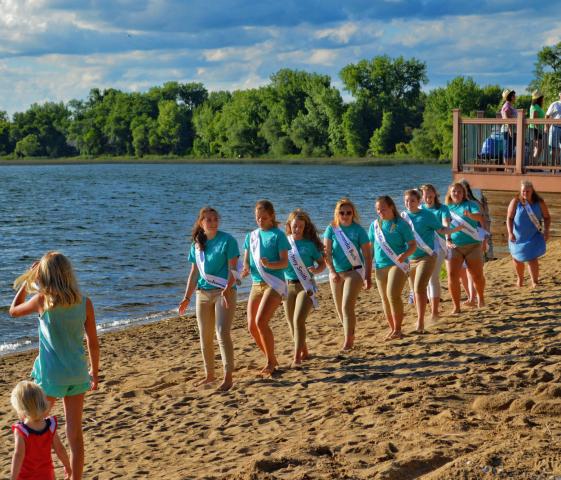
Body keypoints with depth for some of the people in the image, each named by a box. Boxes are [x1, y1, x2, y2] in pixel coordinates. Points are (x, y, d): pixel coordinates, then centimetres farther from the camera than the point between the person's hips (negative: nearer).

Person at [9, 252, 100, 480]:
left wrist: (28, 280, 7)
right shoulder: (85, 303, -7)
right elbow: (93, 343, 0)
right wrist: (95, 372, 14)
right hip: (77, 374, 3)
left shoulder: (42, 301, -14)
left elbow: (13, 310, 6)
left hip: (50, 375, -2)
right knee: (75, 435, 11)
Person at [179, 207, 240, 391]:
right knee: (205, 336, 9)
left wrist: (227, 289, -25)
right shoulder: (197, 244, 9)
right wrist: (187, 297, 12)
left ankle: (228, 377, -12)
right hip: (203, 293, 6)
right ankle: (209, 374, 23)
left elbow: (233, 268, -11)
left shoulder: (227, 240, -7)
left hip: (224, 292, -6)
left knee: (222, 333, -15)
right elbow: (194, 272, 15)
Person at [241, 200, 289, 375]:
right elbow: (246, 261, 14)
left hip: (274, 283, -6)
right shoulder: (251, 236, 12)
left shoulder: (278, 235, -3)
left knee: (261, 321, -20)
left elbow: (285, 262, -9)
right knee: (252, 326, 1)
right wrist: (246, 269, -9)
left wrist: (269, 264, -28)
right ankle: (271, 359, 20)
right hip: (256, 284, 6)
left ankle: (270, 362, -5)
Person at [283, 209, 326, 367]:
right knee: (291, 323, 11)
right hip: (288, 285, 4)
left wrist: (315, 270, -19)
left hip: (305, 285, -4)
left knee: (298, 320, -16)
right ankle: (304, 351, 31)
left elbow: (322, 264, 2)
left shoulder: (310, 244, -4)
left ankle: (297, 358, -13)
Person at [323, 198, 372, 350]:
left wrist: (368, 277, -6)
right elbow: (327, 252, -6)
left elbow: (367, 255, -4)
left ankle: (348, 341, -11)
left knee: (347, 306, -16)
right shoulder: (332, 229, -1)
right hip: (336, 273, 4)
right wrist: (332, 272, -19)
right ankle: (350, 335, 34)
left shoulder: (358, 230, -7)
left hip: (354, 271, -4)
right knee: (340, 309, 13)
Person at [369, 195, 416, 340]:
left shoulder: (401, 224, -5)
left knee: (393, 295, -19)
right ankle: (392, 328, 22)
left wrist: (405, 255, -24)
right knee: (385, 299, 9)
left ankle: (397, 329, -11)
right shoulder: (375, 225, 8)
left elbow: (413, 245, -5)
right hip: (380, 266, 5)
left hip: (397, 264, -5)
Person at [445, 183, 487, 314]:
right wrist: (448, 240, -10)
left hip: (472, 245, -1)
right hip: (454, 246, 2)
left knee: (477, 276, 4)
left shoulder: (470, 205, 1)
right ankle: (456, 307, -4)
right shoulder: (447, 208, 10)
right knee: (452, 275, -12)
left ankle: (481, 297, 34)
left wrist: (470, 215, -38)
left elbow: (480, 217, -16)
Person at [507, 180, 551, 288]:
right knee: (517, 259, 16)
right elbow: (509, 218, -12)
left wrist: (546, 230, -16)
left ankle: (535, 282, -3)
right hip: (518, 236, 2)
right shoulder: (515, 201, -13)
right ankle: (520, 278, 42)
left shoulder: (539, 202, -10)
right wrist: (510, 233, -22)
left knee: (532, 259, -15)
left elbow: (547, 218, -1)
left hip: (533, 237, -2)